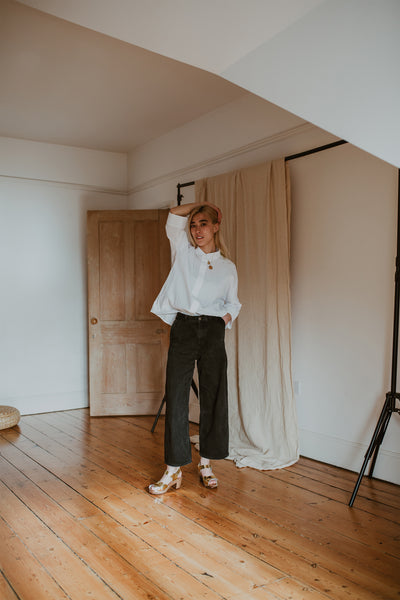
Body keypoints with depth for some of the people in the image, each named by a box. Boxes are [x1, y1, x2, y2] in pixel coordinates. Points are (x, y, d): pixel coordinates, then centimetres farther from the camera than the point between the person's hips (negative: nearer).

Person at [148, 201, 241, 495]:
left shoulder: (228, 267, 9)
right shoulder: (183, 252, 9)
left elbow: (233, 304, 15)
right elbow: (174, 214, 6)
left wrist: (222, 322, -3)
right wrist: (202, 205, 15)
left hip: (213, 331, 1)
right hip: (183, 329, 0)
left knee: (213, 397, 4)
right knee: (176, 397, -2)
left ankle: (206, 464, 20)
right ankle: (174, 470, 7)